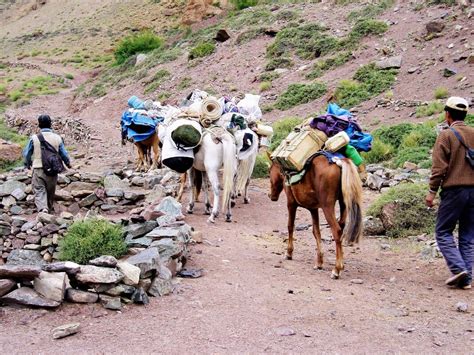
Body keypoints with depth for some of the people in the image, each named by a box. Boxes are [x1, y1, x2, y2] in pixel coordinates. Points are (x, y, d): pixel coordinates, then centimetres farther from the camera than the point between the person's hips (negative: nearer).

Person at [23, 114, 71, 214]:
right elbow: (64, 154, 5)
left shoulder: (34, 138, -5)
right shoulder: (57, 138, -2)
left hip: (38, 169, -2)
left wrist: (28, 164, 25)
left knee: (39, 191, -1)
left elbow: (27, 153, 4)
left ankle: (42, 209, -23)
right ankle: (50, 209, 33)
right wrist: (68, 163, 26)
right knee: (50, 191, 18)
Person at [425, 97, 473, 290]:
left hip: (453, 189, -5)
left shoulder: (446, 135, -7)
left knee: (443, 231, 5)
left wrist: (432, 191, -6)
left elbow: (439, 167, -11)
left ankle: (458, 268, -10)